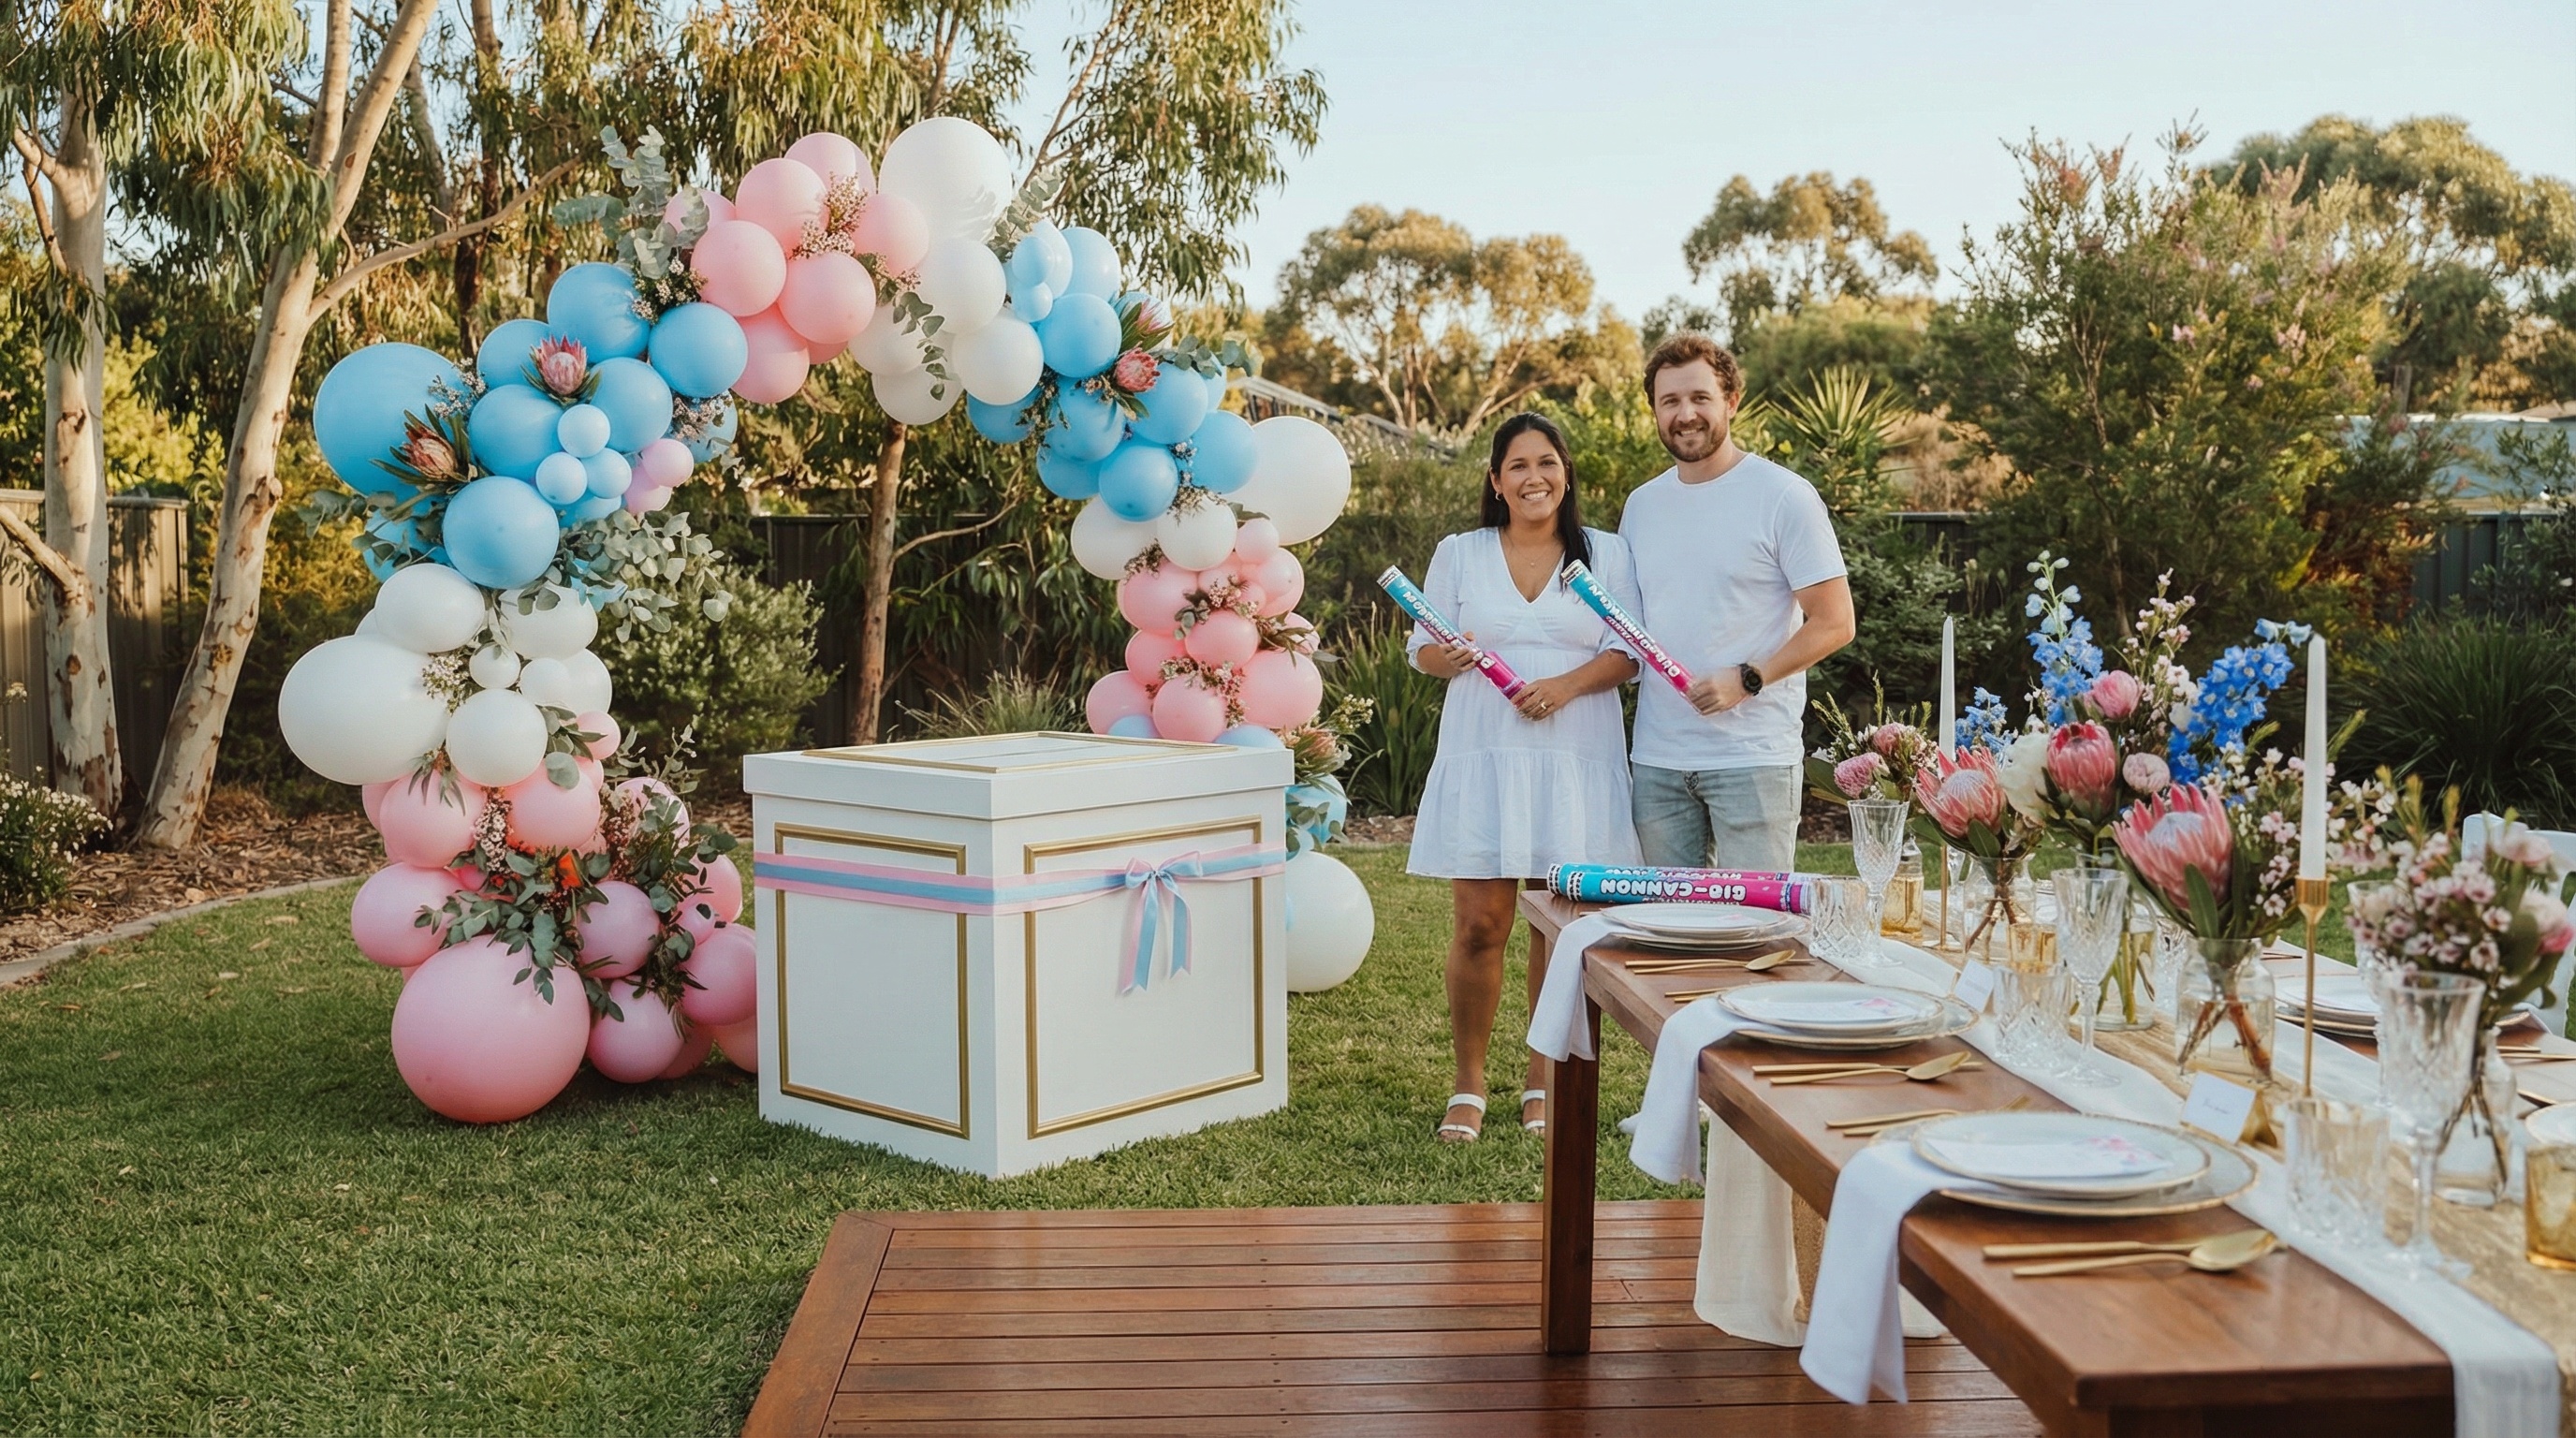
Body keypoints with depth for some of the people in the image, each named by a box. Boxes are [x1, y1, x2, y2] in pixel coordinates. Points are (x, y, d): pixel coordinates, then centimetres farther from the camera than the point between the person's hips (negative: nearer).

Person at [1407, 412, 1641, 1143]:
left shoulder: (1606, 555, 7)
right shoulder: (1459, 554, 9)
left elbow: (1628, 653, 2)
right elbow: (1421, 650, 10)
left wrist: (1567, 684, -16)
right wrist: (1448, 656, -14)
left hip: (1577, 762, 0)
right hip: (1482, 758, 0)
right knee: (1479, 925, -2)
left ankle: (1543, 1083, 17)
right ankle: (1468, 1086, 12)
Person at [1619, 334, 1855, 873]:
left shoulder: (1784, 496, -4)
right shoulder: (1641, 505, 13)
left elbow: (1833, 623, -6)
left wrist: (1746, 680, -17)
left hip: (1754, 758, -5)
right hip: (1657, 761, 5)